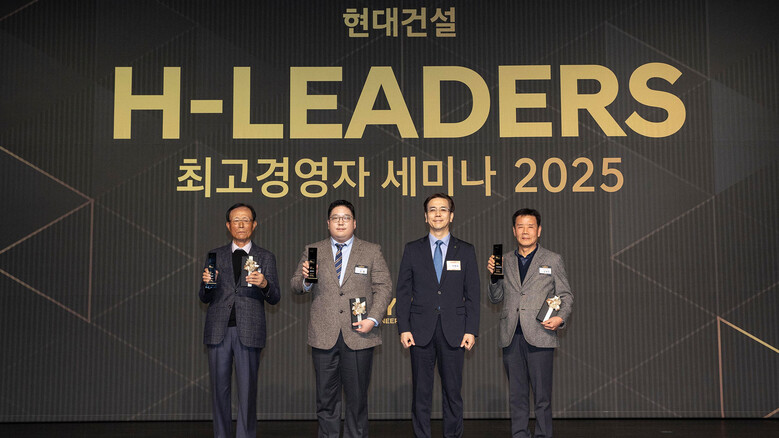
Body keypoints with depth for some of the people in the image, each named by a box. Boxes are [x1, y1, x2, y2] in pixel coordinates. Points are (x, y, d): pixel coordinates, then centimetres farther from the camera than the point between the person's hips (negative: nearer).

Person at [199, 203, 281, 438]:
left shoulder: (265, 257, 8)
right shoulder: (216, 256, 12)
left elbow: (274, 298, 2)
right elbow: (205, 298, 12)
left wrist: (264, 284, -20)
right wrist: (207, 284, -11)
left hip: (248, 331, -2)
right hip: (219, 330, 2)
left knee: (247, 390, -3)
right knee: (219, 389, 6)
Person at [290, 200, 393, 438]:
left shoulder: (372, 251, 8)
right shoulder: (312, 251, 10)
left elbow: (384, 287, 5)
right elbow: (295, 286, 10)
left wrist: (373, 319, -8)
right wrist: (305, 280, -14)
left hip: (358, 335, -1)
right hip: (324, 336, 1)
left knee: (357, 397, 4)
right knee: (326, 396, 6)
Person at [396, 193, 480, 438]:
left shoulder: (466, 251, 7)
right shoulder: (412, 250, 7)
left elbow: (472, 294, 5)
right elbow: (403, 292, 5)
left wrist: (471, 331, -3)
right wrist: (403, 328, -3)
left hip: (453, 332, 0)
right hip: (421, 331, 0)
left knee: (453, 391, 4)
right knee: (421, 392, 5)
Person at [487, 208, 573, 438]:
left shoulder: (553, 260, 6)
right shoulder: (505, 260, 13)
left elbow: (566, 295, 7)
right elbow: (496, 298, 15)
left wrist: (561, 317, -11)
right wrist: (494, 275, -2)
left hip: (539, 336, -3)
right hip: (511, 337, 3)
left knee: (542, 395, -1)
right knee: (516, 395, 9)